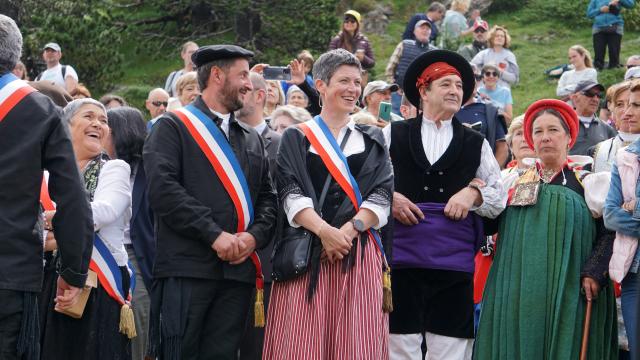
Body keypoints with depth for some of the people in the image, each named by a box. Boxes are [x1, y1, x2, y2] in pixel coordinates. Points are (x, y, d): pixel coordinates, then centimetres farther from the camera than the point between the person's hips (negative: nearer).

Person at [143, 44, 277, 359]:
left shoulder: (252, 139, 23)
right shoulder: (173, 126, 3)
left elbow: (267, 197, 18)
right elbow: (162, 189, -10)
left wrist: (255, 235, -4)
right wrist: (215, 235, -15)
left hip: (238, 271, 5)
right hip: (187, 268, -5)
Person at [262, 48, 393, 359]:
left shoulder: (372, 140, 17)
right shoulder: (296, 138, 10)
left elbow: (382, 195, 5)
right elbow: (291, 194, -2)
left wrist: (349, 229, -12)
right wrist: (324, 231, -18)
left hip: (359, 254, 2)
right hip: (307, 253, -1)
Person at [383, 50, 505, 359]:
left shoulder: (476, 144, 15)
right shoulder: (393, 135, 11)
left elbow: (500, 198, 14)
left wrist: (473, 192, -5)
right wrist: (388, 198, -5)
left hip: (455, 261, 1)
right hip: (402, 257, -1)